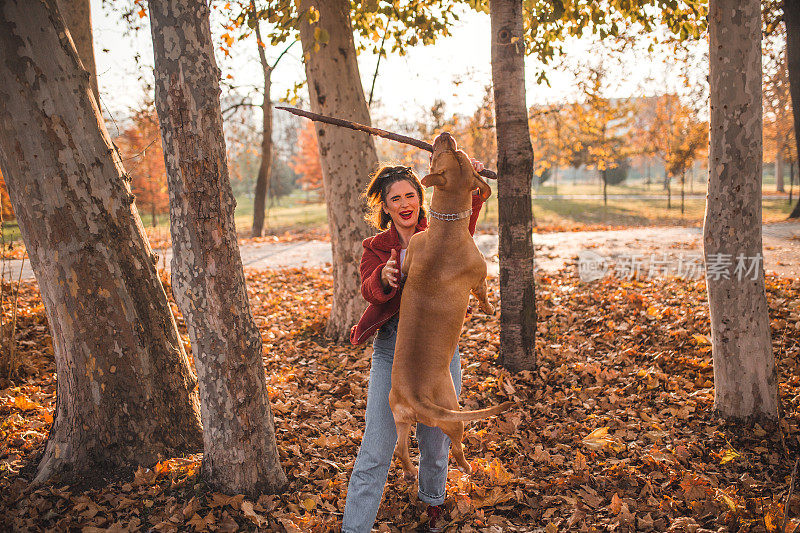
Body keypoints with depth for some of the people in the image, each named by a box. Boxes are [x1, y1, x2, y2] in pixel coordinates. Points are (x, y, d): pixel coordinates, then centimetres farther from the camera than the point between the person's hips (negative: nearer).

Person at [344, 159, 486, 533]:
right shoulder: (375, 247, 4)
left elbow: (466, 218, -17)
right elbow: (368, 289, -15)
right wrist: (383, 278, -37)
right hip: (392, 349, 0)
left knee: (435, 441, 16)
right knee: (376, 449, -4)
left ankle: (432, 501, 45)